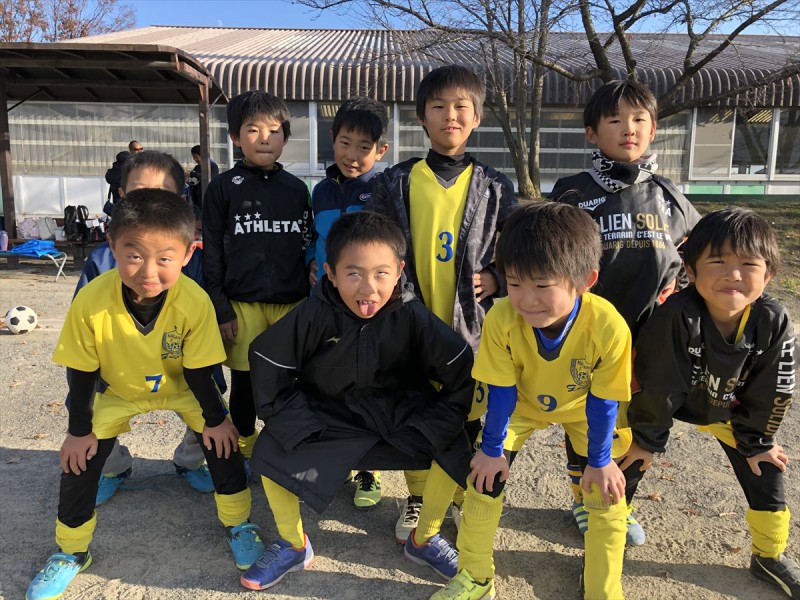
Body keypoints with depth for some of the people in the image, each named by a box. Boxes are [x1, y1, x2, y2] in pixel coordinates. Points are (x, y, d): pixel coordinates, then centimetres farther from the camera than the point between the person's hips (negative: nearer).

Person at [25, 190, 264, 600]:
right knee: (79, 461, -2)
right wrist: (79, 430, -9)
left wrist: (214, 419, -10)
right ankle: (70, 553, 25)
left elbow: (198, 369, -18)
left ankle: (238, 525, 17)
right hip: (117, 391, 1)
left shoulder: (195, 301, -34)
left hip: (182, 386, 0)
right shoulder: (91, 300, -33)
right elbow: (82, 372, -17)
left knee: (222, 443, -9)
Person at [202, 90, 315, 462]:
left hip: (291, 303, 2)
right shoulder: (224, 187, 0)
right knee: (244, 383, 11)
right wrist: (221, 311, -6)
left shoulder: (296, 189, 8)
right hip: (242, 304, -2)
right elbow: (212, 253, -1)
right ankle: (244, 455, 31)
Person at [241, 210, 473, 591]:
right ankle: (293, 545, 10)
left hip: (400, 415, 0)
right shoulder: (314, 314, -21)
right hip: (331, 414, 0)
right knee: (271, 448, -18)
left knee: (453, 446, -20)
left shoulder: (412, 316, -21)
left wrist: (438, 425, -15)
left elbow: (459, 368, -12)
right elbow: (267, 361, -12)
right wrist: (296, 424, -15)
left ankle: (424, 539, 9)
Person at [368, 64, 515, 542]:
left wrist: (497, 279, -7)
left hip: (471, 323, 0)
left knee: (469, 419, 10)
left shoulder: (494, 187, 3)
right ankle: (417, 501, 34)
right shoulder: (396, 182, 1)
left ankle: (465, 498, 35)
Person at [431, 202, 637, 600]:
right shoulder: (501, 319, -36)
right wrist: (492, 449, -10)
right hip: (521, 404, 1)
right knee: (485, 477, -2)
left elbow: (602, 401, -22)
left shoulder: (609, 327, -39)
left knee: (607, 495, -2)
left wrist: (599, 461, -11)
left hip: (583, 408, 0)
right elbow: (501, 391, -21)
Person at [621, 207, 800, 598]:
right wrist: (648, 438, -14)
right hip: (667, 401, -3)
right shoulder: (676, 317, -38)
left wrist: (755, 440, 0)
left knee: (765, 474, 8)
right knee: (630, 465, -4)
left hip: (729, 410, 4)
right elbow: (657, 388, -25)